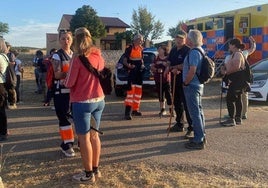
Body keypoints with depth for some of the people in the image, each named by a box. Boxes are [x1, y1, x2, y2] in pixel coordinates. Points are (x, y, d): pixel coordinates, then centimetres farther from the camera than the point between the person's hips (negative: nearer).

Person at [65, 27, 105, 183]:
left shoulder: (78, 58, -15)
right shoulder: (98, 56, 4)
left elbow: (69, 83, -11)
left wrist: (66, 79, 9)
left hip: (82, 102, -6)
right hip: (99, 100, 7)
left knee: (84, 138, 4)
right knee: (94, 135, 16)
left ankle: (89, 174, 13)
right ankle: (96, 169, 27)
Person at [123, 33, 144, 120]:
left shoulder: (141, 49, 12)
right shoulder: (129, 49, -8)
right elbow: (124, 61, -9)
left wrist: (143, 65, 5)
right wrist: (128, 65, -28)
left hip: (139, 72, 7)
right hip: (131, 73, -7)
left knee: (138, 91, 10)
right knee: (131, 90, -15)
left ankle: (135, 110, 21)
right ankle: (127, 112, -18)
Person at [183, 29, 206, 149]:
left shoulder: (194, 52, -19)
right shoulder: (200, 50, 12)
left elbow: (192, 71, -26)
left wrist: (185, 82, -14)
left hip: (192, 86, -10)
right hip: (198, 85, 10)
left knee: (195, 113, -5)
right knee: (198, 111, 17)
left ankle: (198, 141, 2)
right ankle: (201, 136, 27)